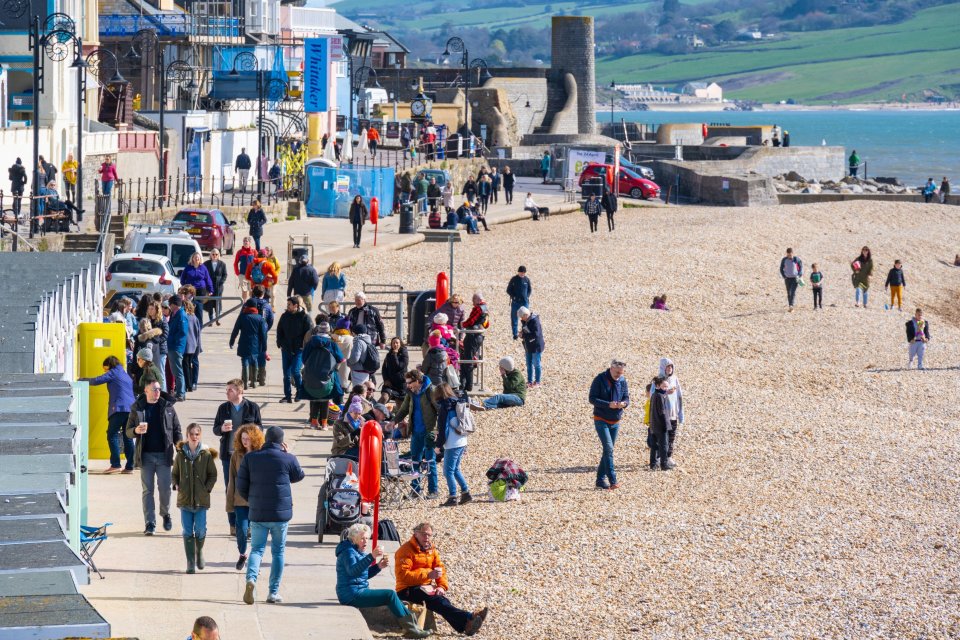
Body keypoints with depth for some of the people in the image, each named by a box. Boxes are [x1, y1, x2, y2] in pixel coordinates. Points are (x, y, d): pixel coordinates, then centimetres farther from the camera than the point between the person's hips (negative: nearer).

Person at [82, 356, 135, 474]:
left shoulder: (113, 372, 4)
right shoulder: (126, 375, 26)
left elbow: (97, 381, -4)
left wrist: (82, 380, 10)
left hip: (119, 408, -7)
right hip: (131, 408, 7)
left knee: (112, 435, -6)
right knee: (128, 438, 7)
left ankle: (115, 464, -14)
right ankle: (129, 466, 3)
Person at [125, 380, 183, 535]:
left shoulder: (168, 408, 7)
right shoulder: (137, 408, 5)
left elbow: (177, 430, 9)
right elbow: (128, 431, 9)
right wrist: (136, 431, -14)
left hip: (164, 454, 0)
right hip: (146, 455, 0)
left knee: (165, 487, -1)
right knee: (148, 490, 0)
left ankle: (165, 514, 25)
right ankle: (150, 523, 2)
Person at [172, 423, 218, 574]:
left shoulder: (206, 454, -1)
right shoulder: (181, 454, 4)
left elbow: (213, 475, 5)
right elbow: (175, 473, 14)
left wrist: (207, 488, -8)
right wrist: (176, 485, -3)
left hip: (201, 499, -1)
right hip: (184, 498, 1)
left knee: (200, 531, -2)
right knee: (188, 532, 2)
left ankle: (199, 551, 28)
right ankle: (190, 563, 8)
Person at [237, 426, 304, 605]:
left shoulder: (250, 458, -2)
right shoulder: (288, 459, -7)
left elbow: (241, 487, 1)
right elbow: (299, 476, 13)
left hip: (257, 514, 1)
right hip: (281, 513, -1)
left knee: (257, 549, 7)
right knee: (278, 551, 10)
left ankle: (251, 578, -21)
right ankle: (274, 592, 10)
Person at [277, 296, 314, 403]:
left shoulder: (304, 317, -6)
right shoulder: (284, 316, 9)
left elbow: (310, 333, -5)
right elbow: (279, 330, 18)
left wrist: (304, 346, -11)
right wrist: (280, 343, 7)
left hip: (299, 350, -5)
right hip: (286, 349, 5)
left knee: (295, 371, -15)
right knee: (286, 373, 4)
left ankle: (300, 391, 7)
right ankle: (287, 396, 9)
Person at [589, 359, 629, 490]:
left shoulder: (623, 381, 3)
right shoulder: (600, 380, -11)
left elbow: (627, 398, 7)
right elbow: (592, 398, -13)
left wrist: (624, 403, -18)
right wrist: (608, 404, -26)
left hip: (615, 421, 6)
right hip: (601, 420, -6)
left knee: (608, 450, 9)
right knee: (608, 449, -15)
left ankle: (601, 480, 17)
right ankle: (613, 481, -18)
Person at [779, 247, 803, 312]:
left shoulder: (796, 259, -9)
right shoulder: (784, 260, -3)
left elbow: (801, 267, 3)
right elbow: (781, 269, 8)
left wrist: (799, 276, -5)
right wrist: (784, 276, 0)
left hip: (795, 278, -3)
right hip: (787, 278, 3)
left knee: (793, 292, -16)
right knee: (789, 293, 6)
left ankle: (791, 306, -25)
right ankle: (790, 307, 14)